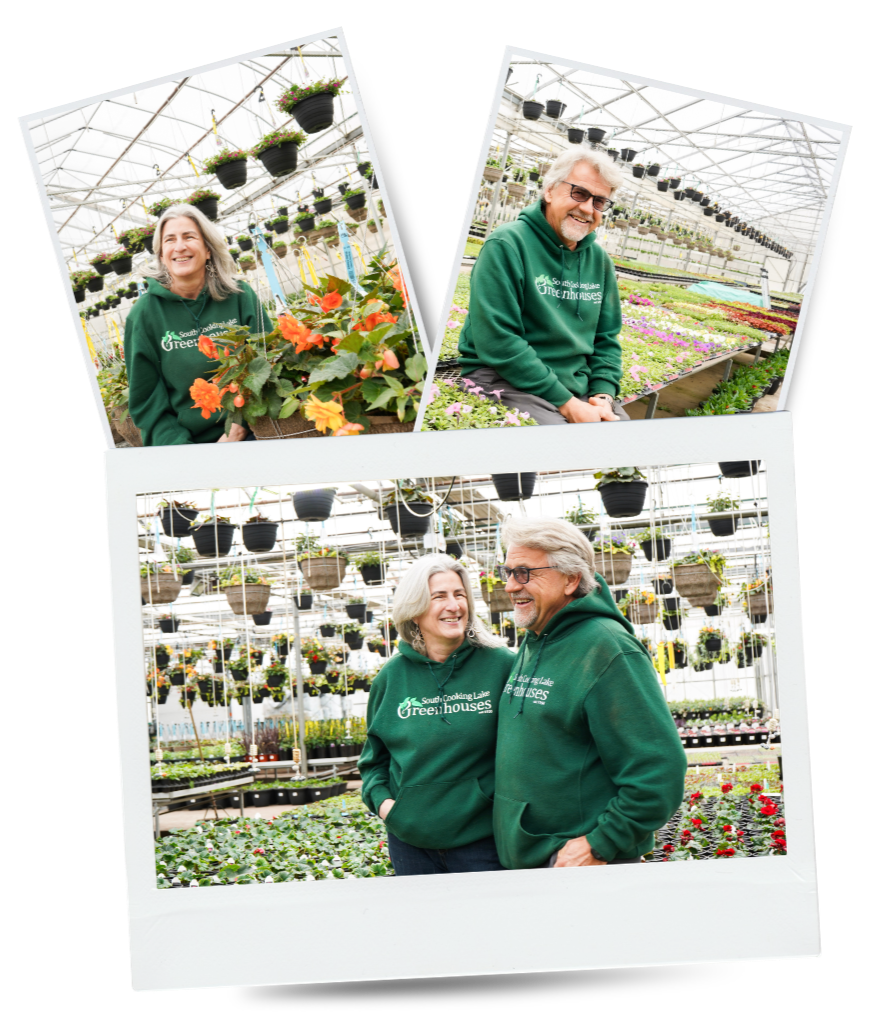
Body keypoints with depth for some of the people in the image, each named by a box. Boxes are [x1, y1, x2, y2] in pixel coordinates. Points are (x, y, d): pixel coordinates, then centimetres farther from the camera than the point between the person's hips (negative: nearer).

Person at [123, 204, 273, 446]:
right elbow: (146, 397, 2)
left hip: (245, 436, 0)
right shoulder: (144, 313, 1)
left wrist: (243, 425, -7)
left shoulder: (240, 296, 3)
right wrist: (179, 447, -11)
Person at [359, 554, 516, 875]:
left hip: (481, 839, -2)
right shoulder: (391, 678, 4)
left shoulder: (502, 665, -4)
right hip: (410, 841, 2)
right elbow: (374, 758, 14)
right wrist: (381, 799, -4)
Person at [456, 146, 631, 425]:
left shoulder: (599, 261, 13)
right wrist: (565, 403, -19)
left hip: (579, 385, 7)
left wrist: (604, 395, -3)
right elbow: (497, 340, -18)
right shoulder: (507, 245, -10)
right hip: (505, 380, -7)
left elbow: (607, 339, 18)